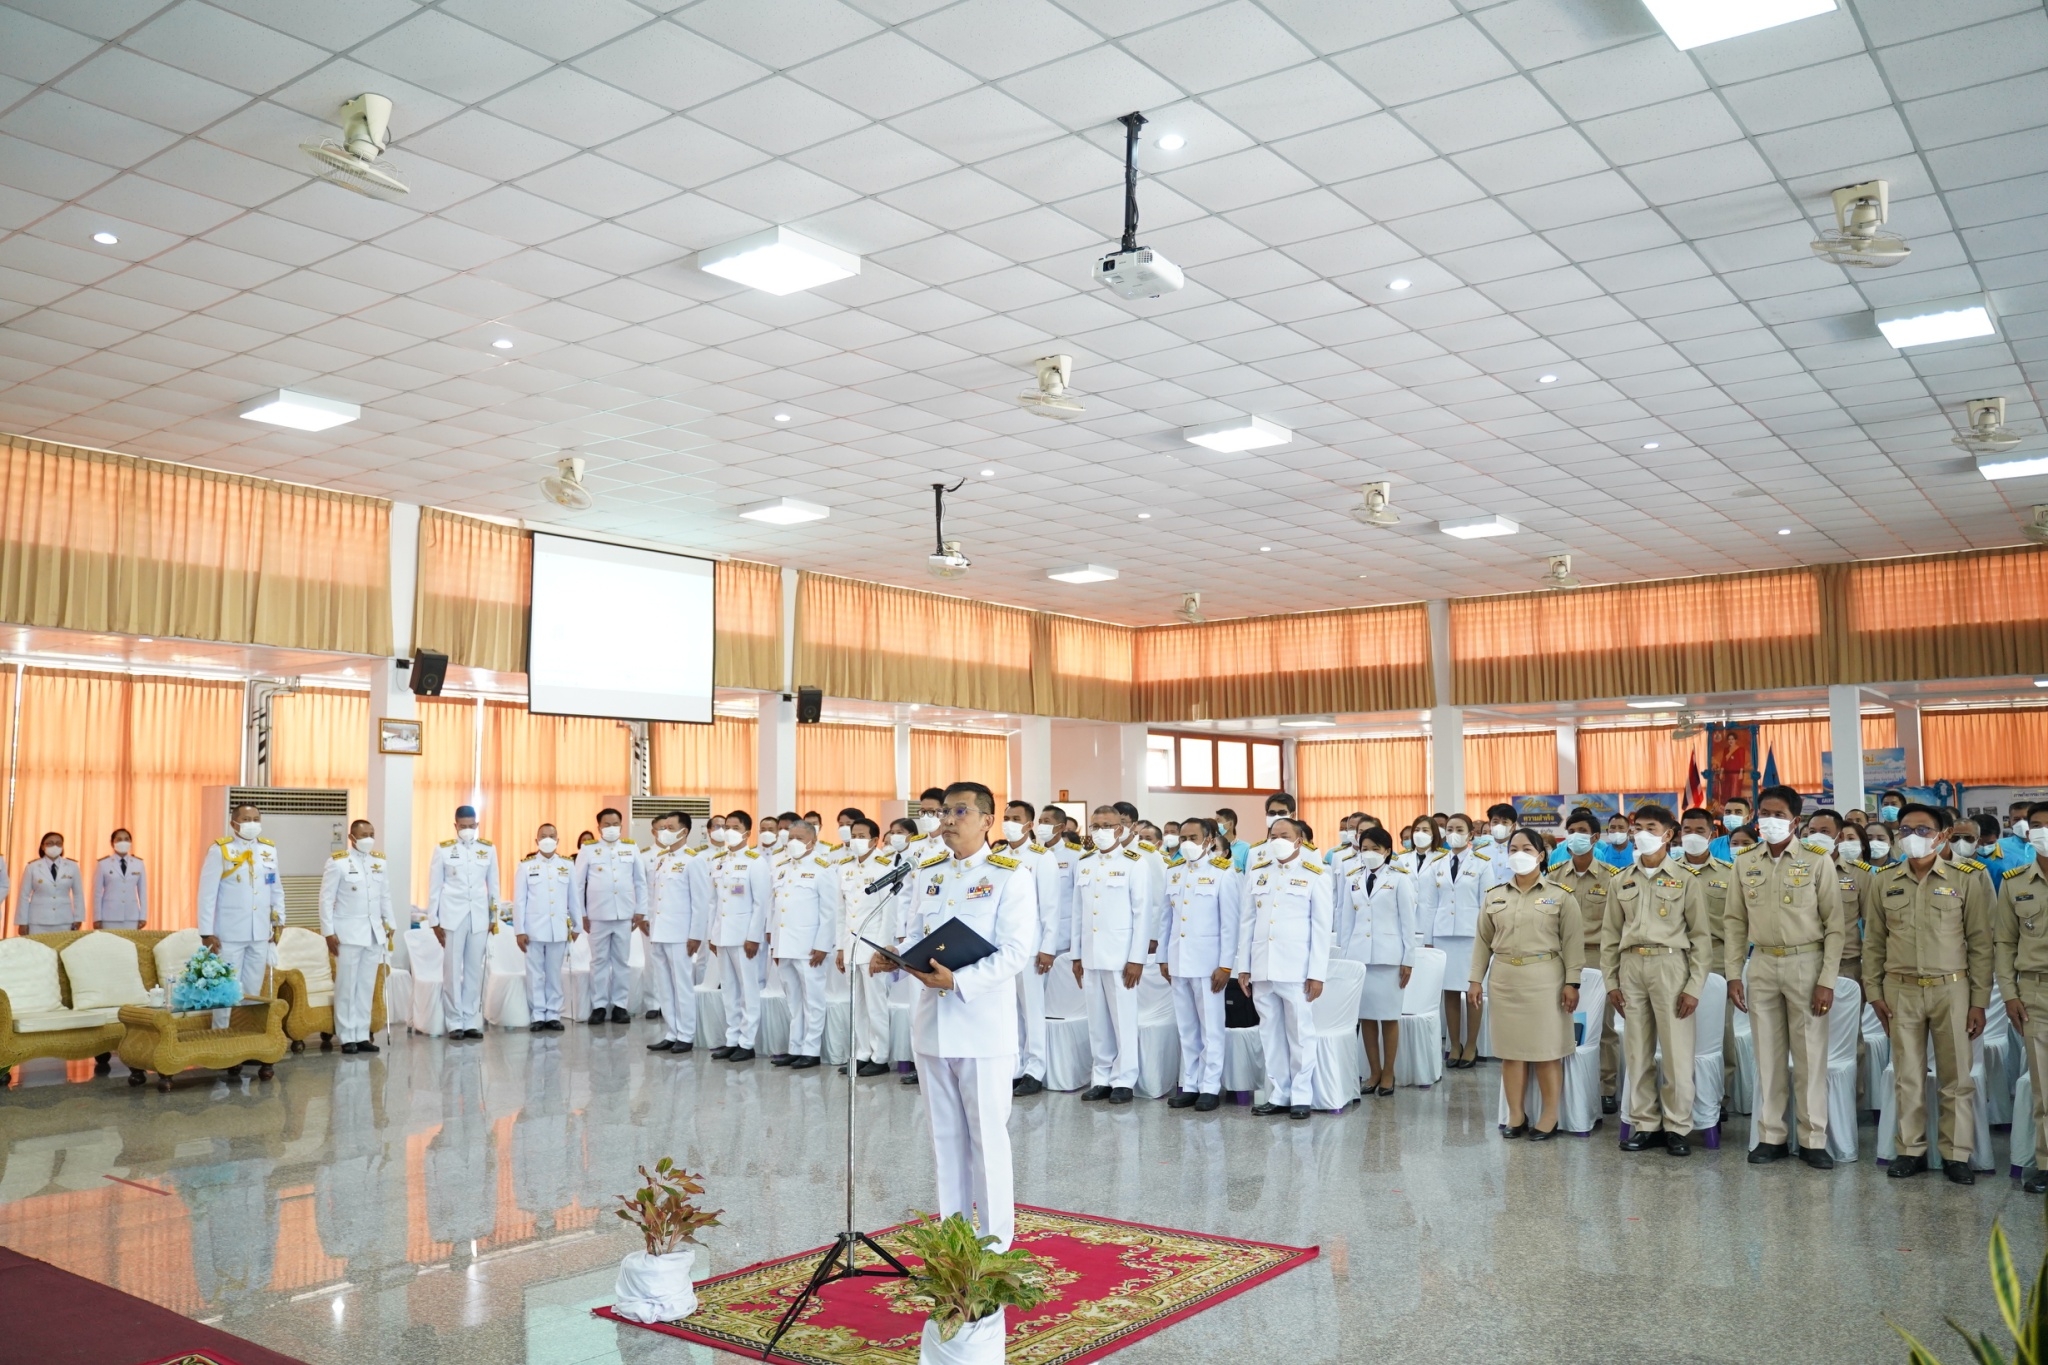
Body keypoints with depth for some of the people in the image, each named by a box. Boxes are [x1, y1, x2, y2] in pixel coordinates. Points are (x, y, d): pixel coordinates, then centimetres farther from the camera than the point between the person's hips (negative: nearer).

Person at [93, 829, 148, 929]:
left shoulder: (139, 864, 7)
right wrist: (97, 918, 0)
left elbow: (143, 891, 8)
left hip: (132, 917, 2)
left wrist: (143, 917, 4)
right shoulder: (103, 864, 1)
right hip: (109, 917, -2)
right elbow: (97, 893, 2)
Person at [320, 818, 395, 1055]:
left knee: (367, 986, 7)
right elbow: (326, 899, -6)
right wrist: (328, 932, -10)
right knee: (346, 986, 0)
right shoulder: (337, 862, -5)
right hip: (348, 933, -4)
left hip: (374, 933, 4)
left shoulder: (380, 862, 9)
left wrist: (390, 924, 7)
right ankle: (347, 1037, 7)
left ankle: (362, 1035, 12)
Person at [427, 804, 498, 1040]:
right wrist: (434, 920, -2)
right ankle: (454, 1022, 8)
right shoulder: (443, 849, -1)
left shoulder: (488, 849, 6)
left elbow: (493, 884, 10)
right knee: (452, 969, 1)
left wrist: (495, 917, 8)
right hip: (452, 916, -2)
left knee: (475, 969, 5)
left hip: (479, 916, 2)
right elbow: (434, 886, 1)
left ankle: (471, 1021, 11)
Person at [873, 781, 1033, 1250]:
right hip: (932, 1021, 6)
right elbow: (911, 932, 12)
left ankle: (994, 1241, 15)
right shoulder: (928, 872, 11)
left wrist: (959, 981, -25)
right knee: (945, 1133, 14)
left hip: (983, 1023, -6)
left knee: (987, 1134, 3)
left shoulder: (1010, 876, -8)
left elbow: (1014, 951, -15)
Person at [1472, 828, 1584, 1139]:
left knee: (1546, 1049, 1)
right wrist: (1476, 979, 5)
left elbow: (1572, 941, -3)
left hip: (1544, 977, -3)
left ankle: (1550, 1117, 11)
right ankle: (1516, 1115, 15)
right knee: (1511, 1048, 6)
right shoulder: (1494, 896, 9)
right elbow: (1483, 941, 10)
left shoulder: (1561, 895, -1)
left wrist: (1572, 982, -9)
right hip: (1504, 979, 3)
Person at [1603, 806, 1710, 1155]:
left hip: (1670, 965, -3)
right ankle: (1644, 1124, 16)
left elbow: (1701, 937, 0)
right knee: (1638, 1051, 7)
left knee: (1677, 1050, -1)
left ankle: (1678, 1127, 11)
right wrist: (1610, 981, 5)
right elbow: (1610, 934, 11)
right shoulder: (1621, 882, 11)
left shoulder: (1686, 881, 1)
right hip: (1631, 967, 3)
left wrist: (1694, 986, -7)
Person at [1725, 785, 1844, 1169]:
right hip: (1762, 965, 3)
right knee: (1768, 1054, 8)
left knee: (1810, 1054, 2)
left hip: (1805, 963, -3)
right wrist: (1734, 974, 1)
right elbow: (1735, 922, 7)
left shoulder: (1817, 862, -5)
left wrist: (1827, 981, -10)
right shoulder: (1744, 863, 5)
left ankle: (1813, 1140, 12)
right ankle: (1771, 1136, 16)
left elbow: (1834, 926, -5)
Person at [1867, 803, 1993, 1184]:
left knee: (1956, 1077, 4)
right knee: (1908, 1077, 7)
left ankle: (1956, 1154, 14)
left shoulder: (1967, 878, -2)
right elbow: (1874, 941, 9)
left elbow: (1980, 943, -1)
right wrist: (1874, 992, 3)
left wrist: (1980, 1000, -3)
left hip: (1951, 989, -2)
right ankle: (1911, 1151, 16)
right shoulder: (1883, 881, 5)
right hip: (1900, 991, 2)